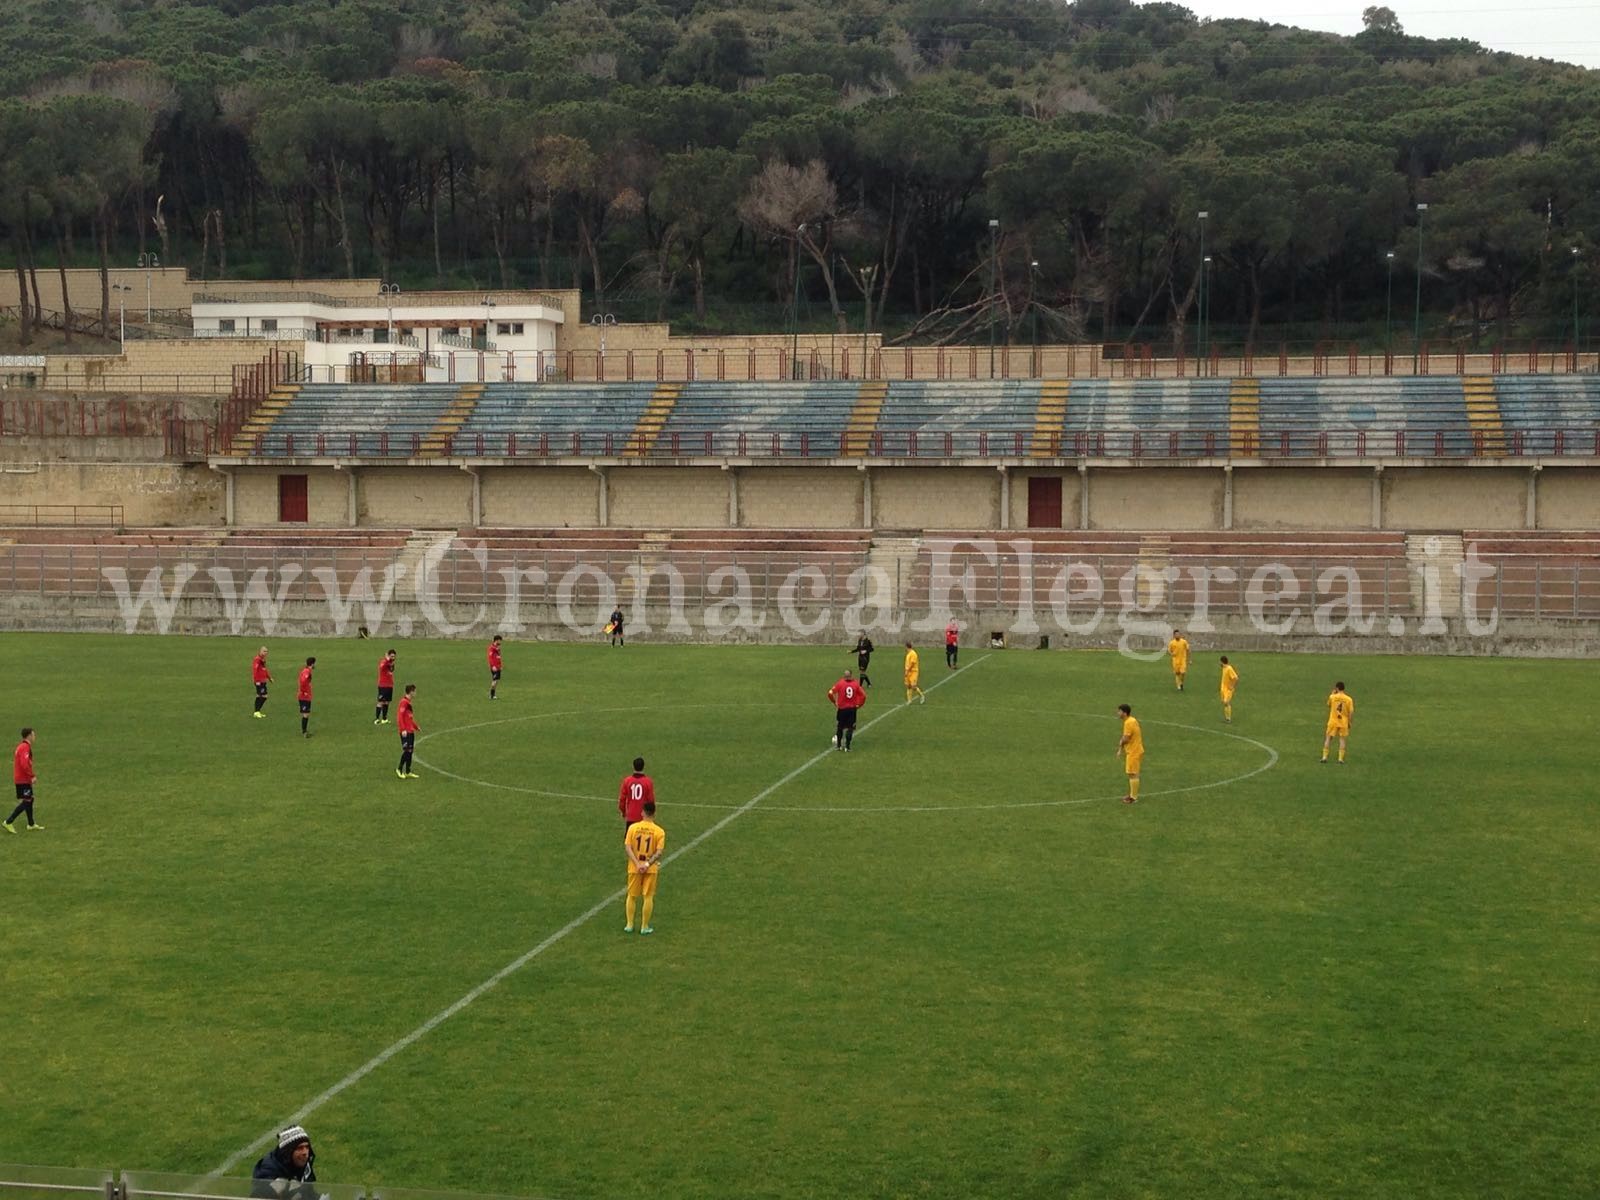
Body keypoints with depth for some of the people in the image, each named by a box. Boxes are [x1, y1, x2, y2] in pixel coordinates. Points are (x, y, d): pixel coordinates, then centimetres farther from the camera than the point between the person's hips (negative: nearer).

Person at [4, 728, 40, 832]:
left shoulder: (21, 746, 12)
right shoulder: (25, 747, -19)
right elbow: (24, 764, -29)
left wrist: (32, 773, 16)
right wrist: (33, 775, -18)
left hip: (20, 778, 10)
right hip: (23, 780, -10)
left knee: (30, 799, 17)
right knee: (26, 802, -6)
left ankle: (31, 824, 26)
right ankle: (9, 822, -5)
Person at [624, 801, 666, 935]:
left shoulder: (633, 827, -6)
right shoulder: (659, 831, -9)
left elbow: (628, 847, -12)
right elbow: (659, 852, -17)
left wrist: (638, 864, -15)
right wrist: (647, 865, -18)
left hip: (634, 868, 1)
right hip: (651, 869, -1)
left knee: (631, 896, 15)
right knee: (648, 897, 9)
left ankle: (629, 925, 19)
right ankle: (644, 927, 13)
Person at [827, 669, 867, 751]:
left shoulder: (840, 683, -5)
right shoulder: (856, 684, -2)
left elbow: (830, 693, -6)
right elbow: (863, 695, 0)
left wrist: (835, 702, 7)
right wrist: (858, 705, 10)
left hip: (842, 708, -1)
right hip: (852, 709, 1)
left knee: (840, 727, 14)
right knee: (850, 728, 8)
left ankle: (838, 745, 19)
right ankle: (847, 746, 3)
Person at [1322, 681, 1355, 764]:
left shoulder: (1332, 697, -6)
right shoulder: (1349, 699, -6)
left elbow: (1328, 704, 15)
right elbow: (1351, 712, -6)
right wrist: (1349, 722, 5)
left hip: (1333, 721, 0)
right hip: (1344, 723, 0)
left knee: (1328, 738, 9)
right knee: (1342, 740, 8)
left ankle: (1324, 757, 5)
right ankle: (1341, 758, 3)